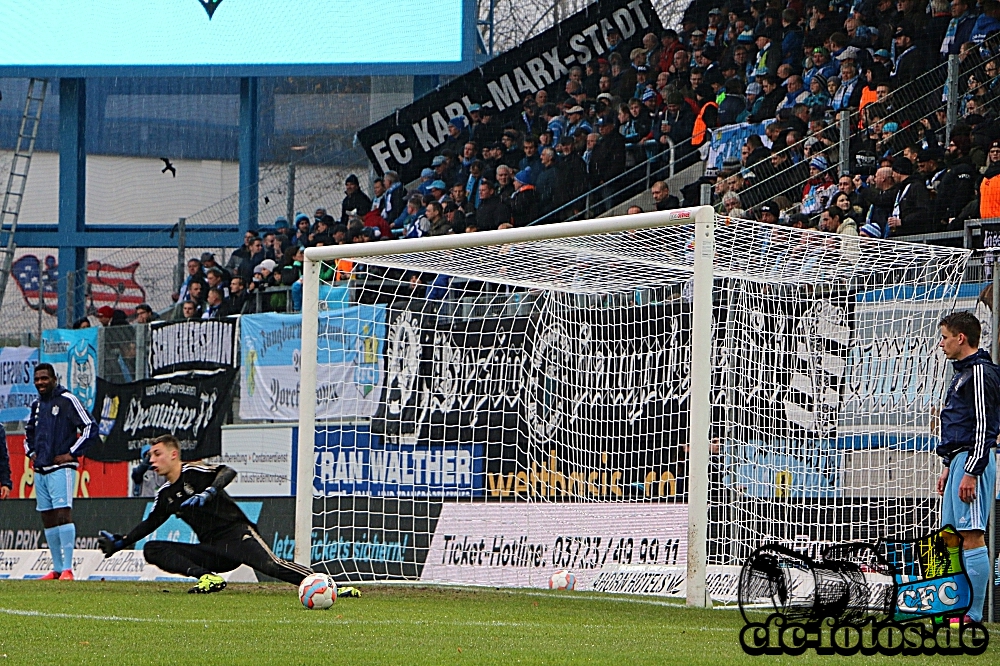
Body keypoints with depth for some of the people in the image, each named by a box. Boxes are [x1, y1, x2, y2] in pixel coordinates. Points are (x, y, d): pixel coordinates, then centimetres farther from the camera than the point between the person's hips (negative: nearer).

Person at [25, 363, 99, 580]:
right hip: (40, 470, 8)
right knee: (48, 519, 7)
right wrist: (31, 453, 17)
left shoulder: (67, 400, -6)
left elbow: (90, 428, -10)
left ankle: (67, 568, -20)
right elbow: (29, 432, 34)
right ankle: (57, 568, 11)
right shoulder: (36, 405, 16)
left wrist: (72, 453, -12)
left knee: (63, 513, -16)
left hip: (61, 468, -8)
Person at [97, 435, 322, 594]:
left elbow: (227, 472, -20)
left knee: (272, 566, -31)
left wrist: (208, 493, -37)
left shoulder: (193, 472, -5)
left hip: (236, 533, -7)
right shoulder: (164, 495, 16)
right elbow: (150, 523, 29)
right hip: (210, 550, 7)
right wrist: (120, 542, 21)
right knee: (152, 550, -7)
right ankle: (207, 577, -24)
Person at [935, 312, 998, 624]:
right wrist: (948, 467, 25)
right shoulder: (963, 372, 21)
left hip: (974, 461, -11)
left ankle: (974, 615, -13)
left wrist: (971, 473, -22)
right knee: (952, 537, 10)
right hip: (960, 460, 11)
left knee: (972, 538, -12)